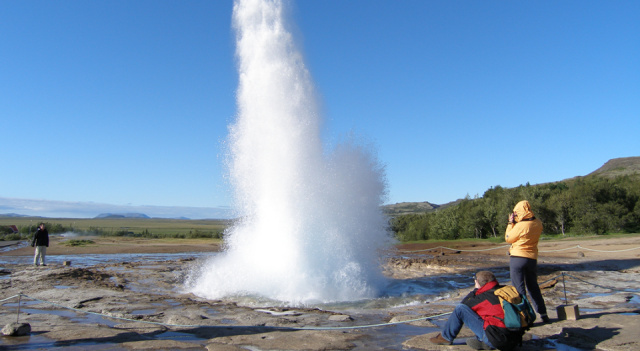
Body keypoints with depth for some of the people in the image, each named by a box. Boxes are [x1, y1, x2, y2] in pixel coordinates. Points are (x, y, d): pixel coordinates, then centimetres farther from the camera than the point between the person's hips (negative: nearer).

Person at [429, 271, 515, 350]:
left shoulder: (485, 296, -11)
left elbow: (464, 304, 2)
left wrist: (476, 290, 12)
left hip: (495, 339, -9)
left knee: (459, 308, -7)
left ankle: (446, 337, 9)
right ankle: (482, 341, 12)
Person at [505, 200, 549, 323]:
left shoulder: (520, 226, -19)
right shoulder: (538, 223, -1)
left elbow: (508, 238, -5)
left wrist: (511, 223, 1)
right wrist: (516, 222, 5)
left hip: (517, 257, -6)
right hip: (532, 258, 6)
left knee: (519, 288, 1)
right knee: (533, 287, 19)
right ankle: (543, 313, 22)